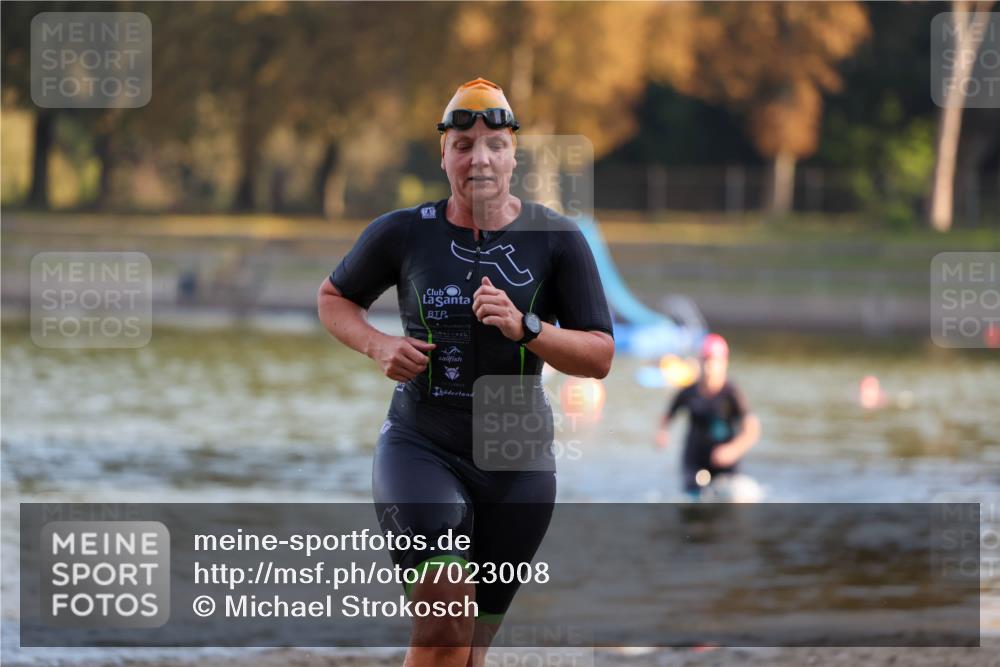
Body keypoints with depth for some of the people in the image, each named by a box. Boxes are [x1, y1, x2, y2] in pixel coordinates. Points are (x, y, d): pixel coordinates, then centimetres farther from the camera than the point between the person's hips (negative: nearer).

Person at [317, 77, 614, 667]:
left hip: (516, 463, 2)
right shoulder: (403, 233, -2)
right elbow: (334, 298, 15)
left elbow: (600, 357, -4)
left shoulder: (556, 239, -2)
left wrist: (525, 328, -21)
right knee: (446, 608, -27)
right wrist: (378, 345, -5)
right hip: (419, 447, -2)